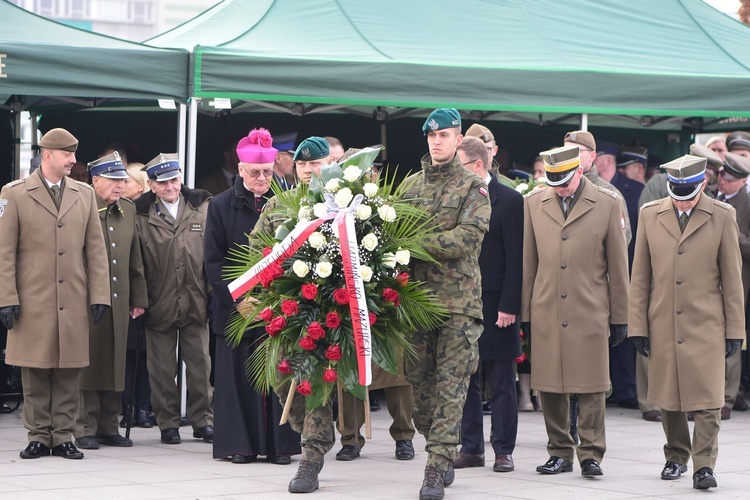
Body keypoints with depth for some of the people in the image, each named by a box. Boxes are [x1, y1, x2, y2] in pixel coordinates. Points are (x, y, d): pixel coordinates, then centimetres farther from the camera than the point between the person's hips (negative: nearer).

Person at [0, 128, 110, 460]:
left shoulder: (84, 194, 12)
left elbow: (96, 249, 11)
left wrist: (99, 295, 4)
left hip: (73, 304, 3)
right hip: (32, 302, -2)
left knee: (69, 373, 2)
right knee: (35, 373, 2)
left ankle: (63, 437, 10)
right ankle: (39, 437, 10)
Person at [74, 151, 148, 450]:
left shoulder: (128, 210, 14)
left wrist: (139, 299, 16)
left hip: (119, 301, 6)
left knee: (114, 365, 8)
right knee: (87, 365, -2)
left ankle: (108, 427, 16)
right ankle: (85, 429, 4)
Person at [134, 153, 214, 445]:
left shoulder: (202, 208, 3)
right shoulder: (141, 215, -3)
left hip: (195, 301, 1)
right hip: (159, 303, -1)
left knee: (200, 364, 8)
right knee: (162, 369, 5)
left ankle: (202, 420, 18)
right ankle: (168, 423, 15)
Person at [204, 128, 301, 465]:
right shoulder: (222, 206, 3)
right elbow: (213, 261, 1)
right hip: (236, 306, -1)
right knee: (239, 373, 0)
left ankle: (280, 443, 6)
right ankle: (241, 444, 6)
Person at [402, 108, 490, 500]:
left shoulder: (474, 188, 0)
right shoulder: (411, 184, 15)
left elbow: (468, 237, -13)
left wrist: (419, 241, -18)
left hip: (459, 298, -4)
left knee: (451, 384, -7)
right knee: (419, 380, 7)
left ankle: (438, 468, -9)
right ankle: (442, 455, 21)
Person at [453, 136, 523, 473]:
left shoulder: (509, 200, -6)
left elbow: (515, 258, -10)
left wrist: (509, 306, -15)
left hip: (495, 306, -5)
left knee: (501, 385, 3)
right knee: (465, 381, 8)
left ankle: (503, 450, 9)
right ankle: (471, 448, 15)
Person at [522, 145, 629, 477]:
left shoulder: (608, 203, 1)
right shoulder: (534, 203, 8)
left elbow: (618, 266, 4)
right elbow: (527, 264, 11)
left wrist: (620, 317, 5)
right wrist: (524, 312, 9)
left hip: (591, 312, -2)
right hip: (546, 314, 2)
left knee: (591, 387, -2)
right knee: (549, 387, 3)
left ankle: (591, 454, 6)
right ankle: (560, 453, 13)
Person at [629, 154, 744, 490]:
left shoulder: (722, 216, 1)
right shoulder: (650, 214, 5)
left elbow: (732, 277, 4)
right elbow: (640, 277, 9)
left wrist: (735, 329, 2)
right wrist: (638, 324, 5)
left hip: (705, 324, -2)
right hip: (663, 325, 2)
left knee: (708, 399, -8)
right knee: (668, 399, 9)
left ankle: (704, 465, -4)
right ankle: (676, 457, 24)